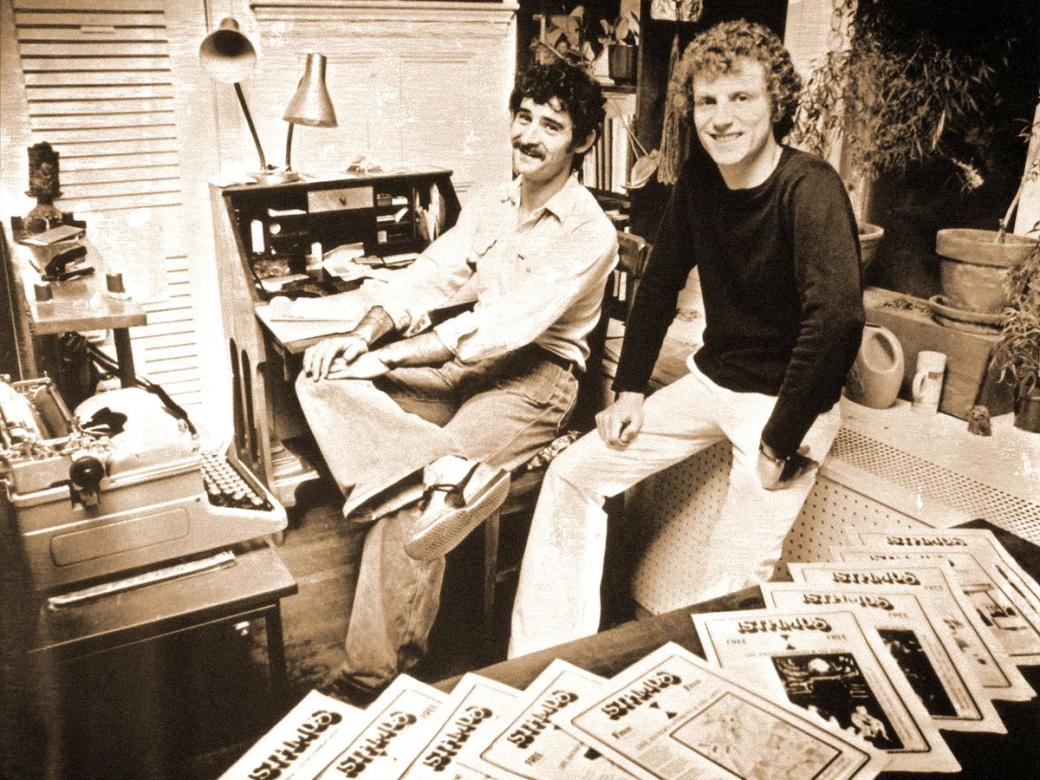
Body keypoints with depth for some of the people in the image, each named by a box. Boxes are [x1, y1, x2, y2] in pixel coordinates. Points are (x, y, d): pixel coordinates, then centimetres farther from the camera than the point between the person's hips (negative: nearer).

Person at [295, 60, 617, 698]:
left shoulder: (590, 234, -13)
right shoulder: (491, 205, 12)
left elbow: (503, 327, -21)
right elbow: (429, 278, 7)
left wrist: (387, 357, -20)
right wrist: (364, 338, -12)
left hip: (536, 377, -7)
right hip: (468, 360, 7)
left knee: (410, 504, -25)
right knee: (323, 379, -15)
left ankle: (374, 679, -10)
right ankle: (447, 470, -35)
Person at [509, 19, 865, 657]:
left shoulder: (811, 189, -22)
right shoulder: (700, 177, 0)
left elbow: (838, 318, -33)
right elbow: (660, 284, 10)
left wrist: (780, 444, -27)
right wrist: (630, 389, 5)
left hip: (791, 400, -6)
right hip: (713, 380, 7)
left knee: (731, 584, -15)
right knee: (573, 475, 3)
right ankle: (543, 667, 13)